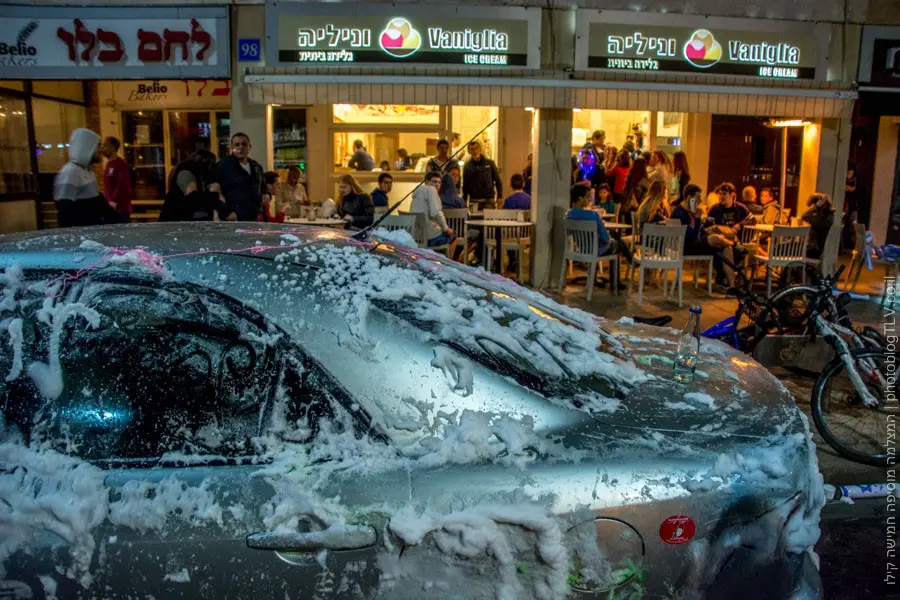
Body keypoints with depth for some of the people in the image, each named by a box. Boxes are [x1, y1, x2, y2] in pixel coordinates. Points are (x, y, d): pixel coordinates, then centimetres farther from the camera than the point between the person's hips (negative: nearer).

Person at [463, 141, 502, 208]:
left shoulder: (489, 163, 4)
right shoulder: (467, 166, 5)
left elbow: (497, 180, 6)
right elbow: (465, 184, 9)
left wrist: (500, 196, -1)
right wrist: (464, 200, 6)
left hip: (488, 200, 0)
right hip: (473, 200, 0)